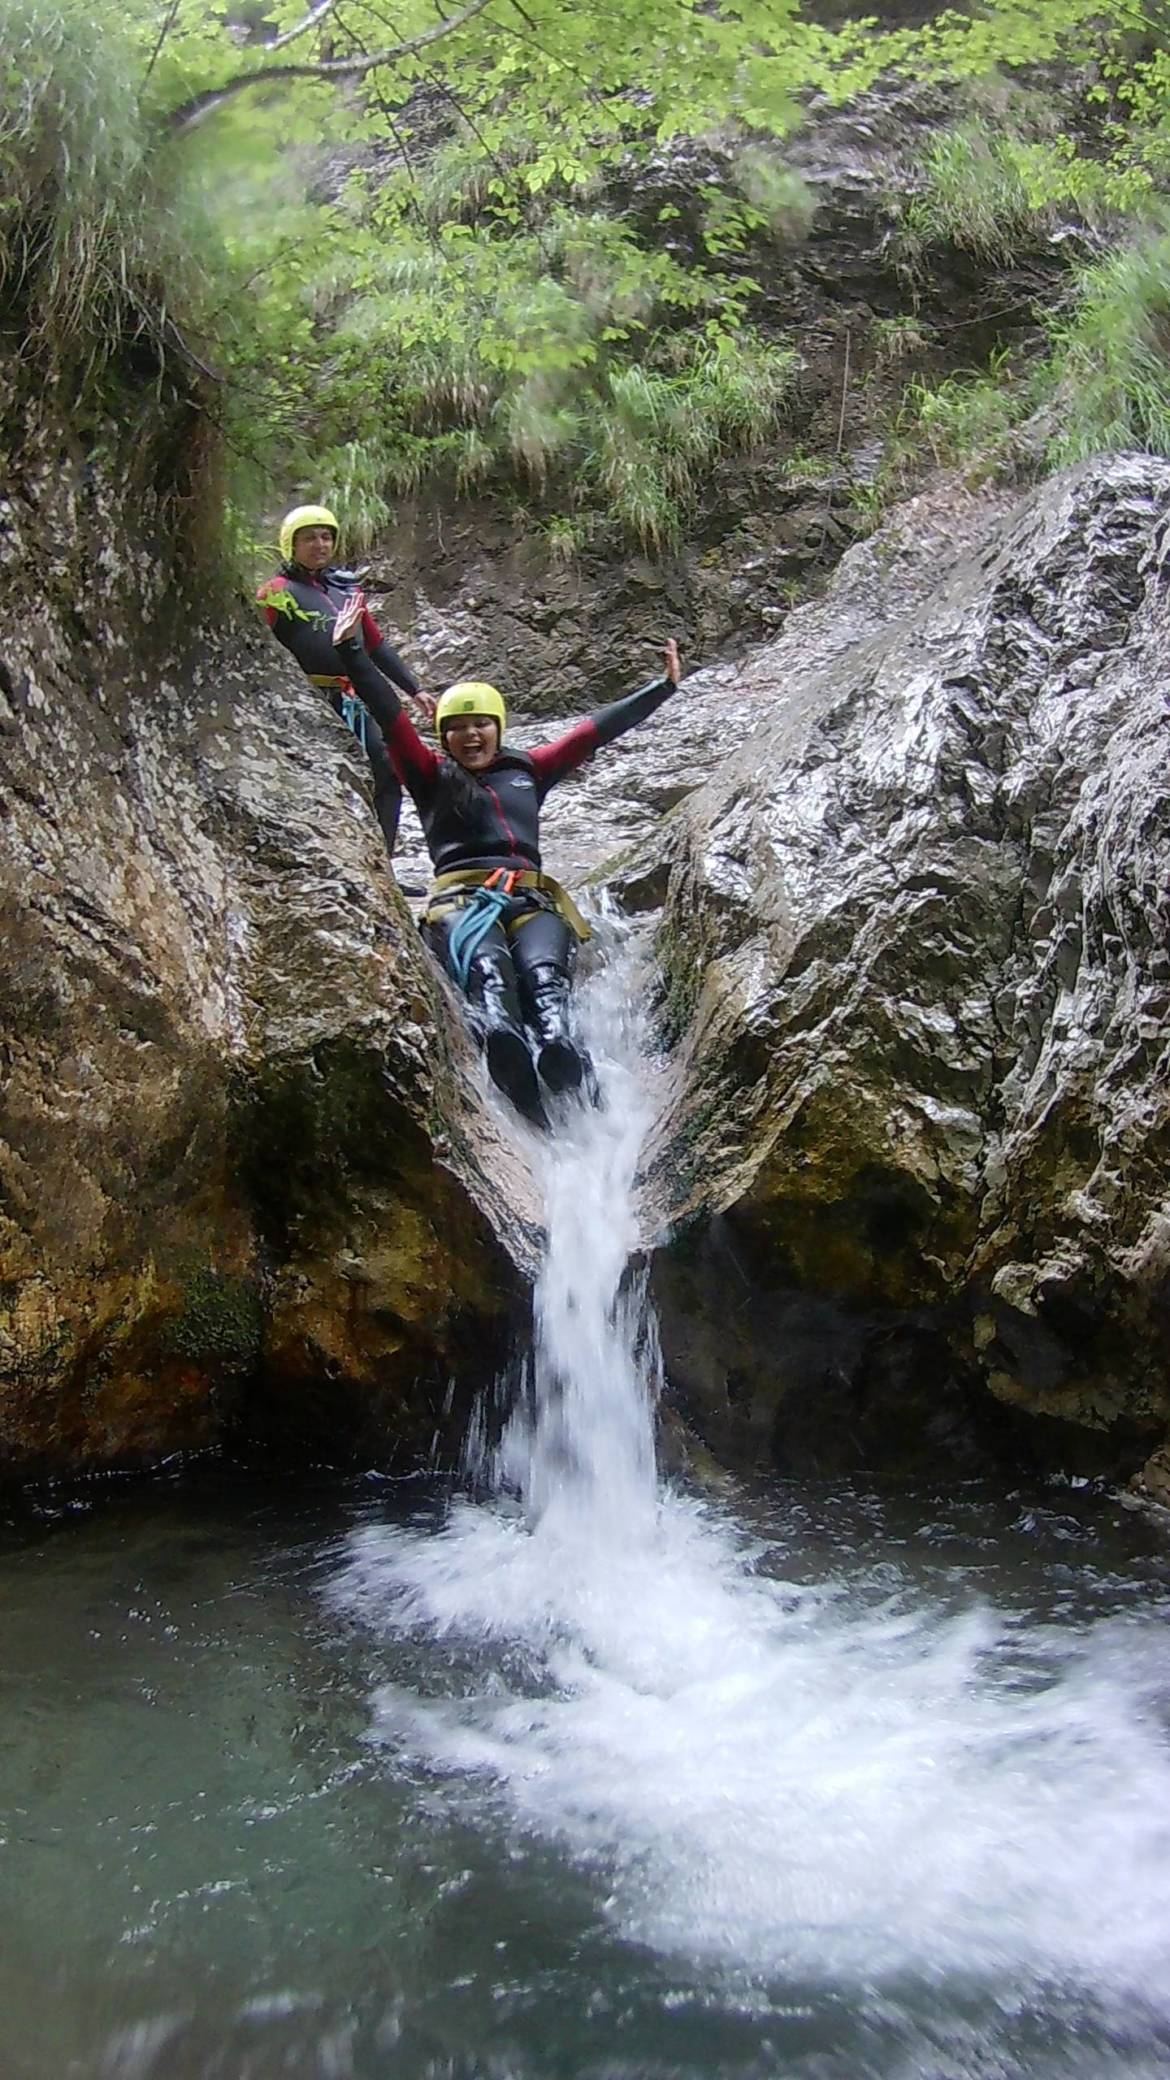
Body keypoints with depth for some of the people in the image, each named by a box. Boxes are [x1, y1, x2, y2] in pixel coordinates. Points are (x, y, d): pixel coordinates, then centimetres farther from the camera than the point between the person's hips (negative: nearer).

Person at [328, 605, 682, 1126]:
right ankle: (505, 1051, -70)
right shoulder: (430, 775, 23)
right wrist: (351, 654, 0)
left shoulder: (527, 770, 29)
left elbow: (596, 729, 28)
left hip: (532, 897, 2)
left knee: (543, 971, -34)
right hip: (460, 897, -2)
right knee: (485, 964, -39)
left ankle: (561, 1056, -66)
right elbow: (390, 715, 11)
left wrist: (664, 686, 28)